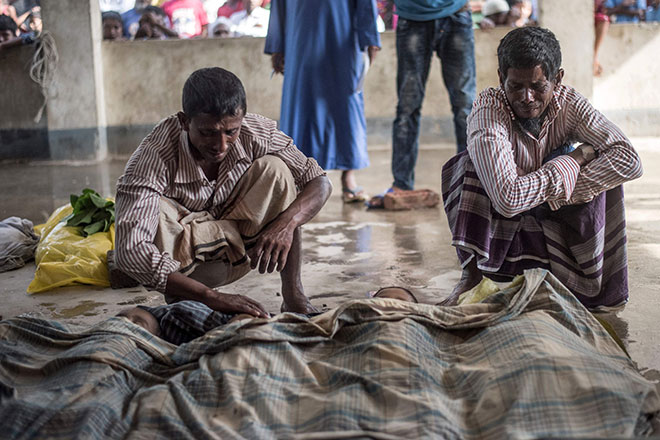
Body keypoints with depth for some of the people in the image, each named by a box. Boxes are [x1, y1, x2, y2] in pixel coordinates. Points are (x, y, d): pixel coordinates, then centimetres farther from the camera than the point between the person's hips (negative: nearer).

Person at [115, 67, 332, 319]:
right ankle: (178, 302, -11)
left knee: (273, 168, -20)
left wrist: (287, 222, -35)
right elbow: (130, 251, -41)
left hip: (236, 249, 3)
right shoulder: (155, 156, -32)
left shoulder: (257, 133, -21)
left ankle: (293, 294, -13)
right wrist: (211, 297, -50)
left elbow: (319, 182, -13)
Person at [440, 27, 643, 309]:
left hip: (553, 217, 3)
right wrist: (575, 158, -28)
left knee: (604, 171, -22)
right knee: (467, 165, -29)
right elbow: (509, 199, -39)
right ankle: (472, 275, -22)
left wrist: (555, 198, -32)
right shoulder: (488, 108, -25)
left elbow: (629, 161, -26)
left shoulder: (569, 104, -13)